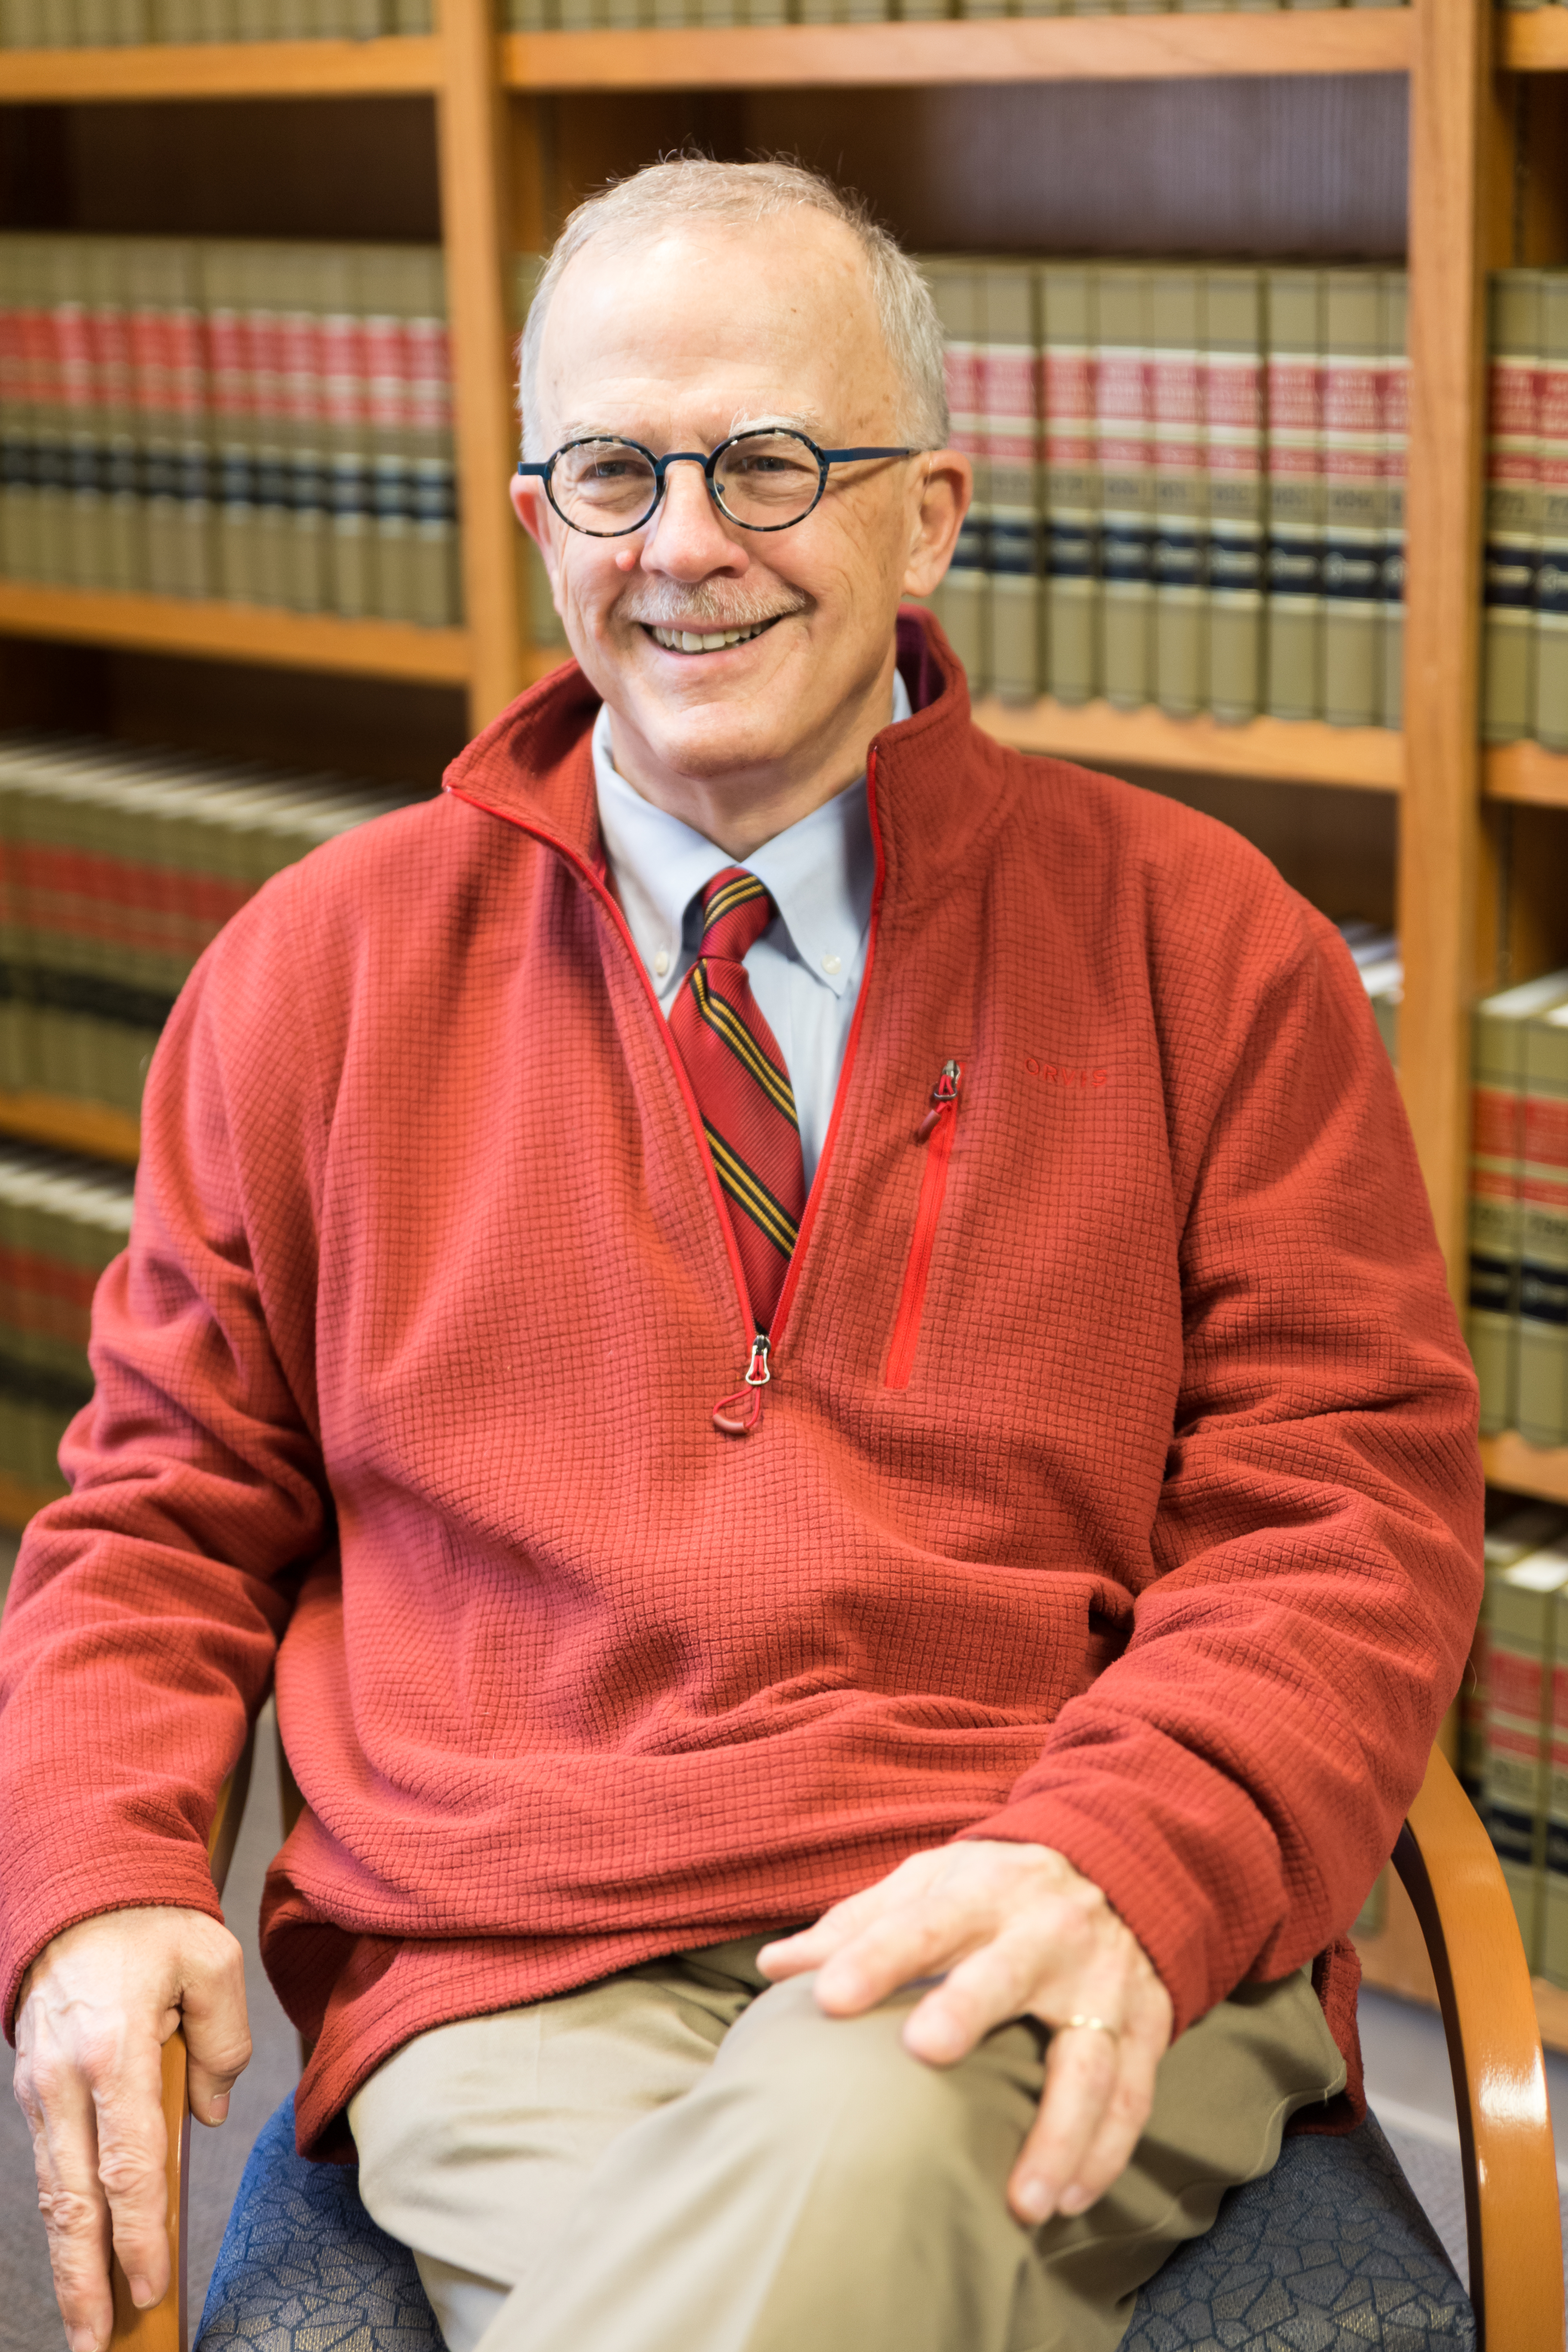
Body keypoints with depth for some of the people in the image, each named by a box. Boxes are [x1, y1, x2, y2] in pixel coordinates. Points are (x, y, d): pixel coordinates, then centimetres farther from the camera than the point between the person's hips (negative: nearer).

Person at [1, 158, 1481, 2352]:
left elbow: (1351, 1512, 4)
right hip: (509, 1974, 1)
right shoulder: (319, 971, 13)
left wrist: (1111, 1861, -16)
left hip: (1063, 1956, 0)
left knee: (864, 2158, -35)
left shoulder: (1201, 943, 9)